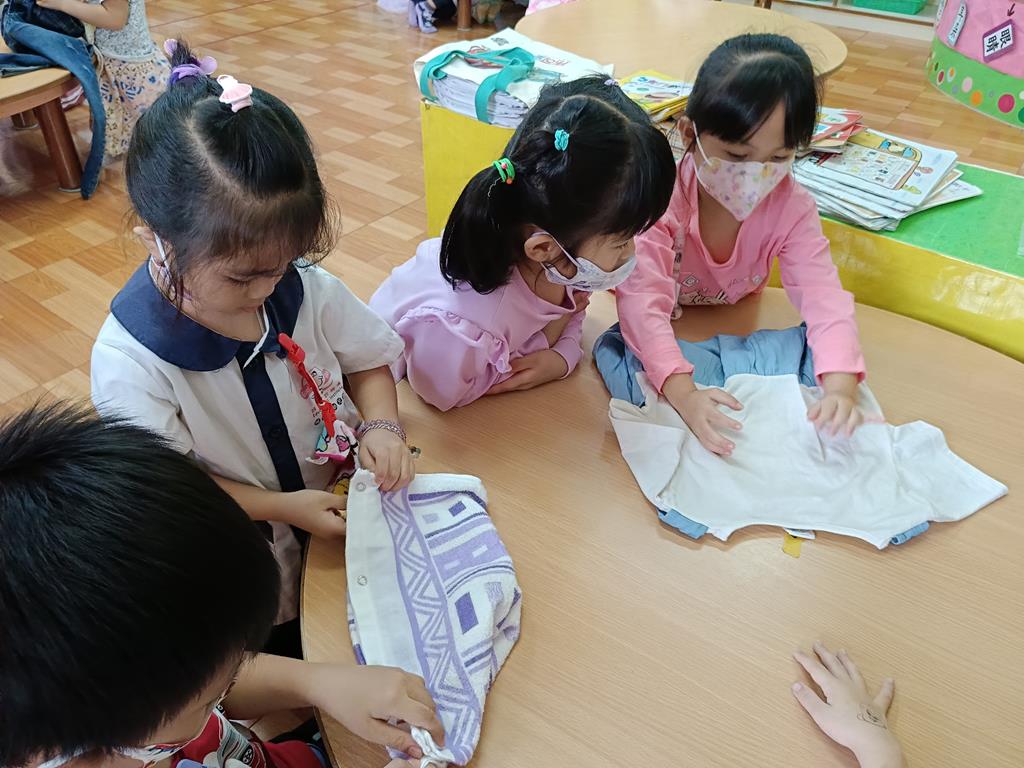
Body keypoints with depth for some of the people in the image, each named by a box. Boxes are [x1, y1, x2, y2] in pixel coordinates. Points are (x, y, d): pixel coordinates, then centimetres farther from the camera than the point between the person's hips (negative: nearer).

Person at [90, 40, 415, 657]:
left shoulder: (304, 287, -16)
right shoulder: (129, 362, -27)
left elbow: (369, 362, -1)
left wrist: (381, 426, -20)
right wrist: (283, 507, -25)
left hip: (346, 511, 4)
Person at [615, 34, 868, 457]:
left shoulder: (791, 206, -19)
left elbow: (823, 296, -28)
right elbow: (644, 302, -43)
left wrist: (840, 388, -48)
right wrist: (684, 394, -60)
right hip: (667, 338, -3)